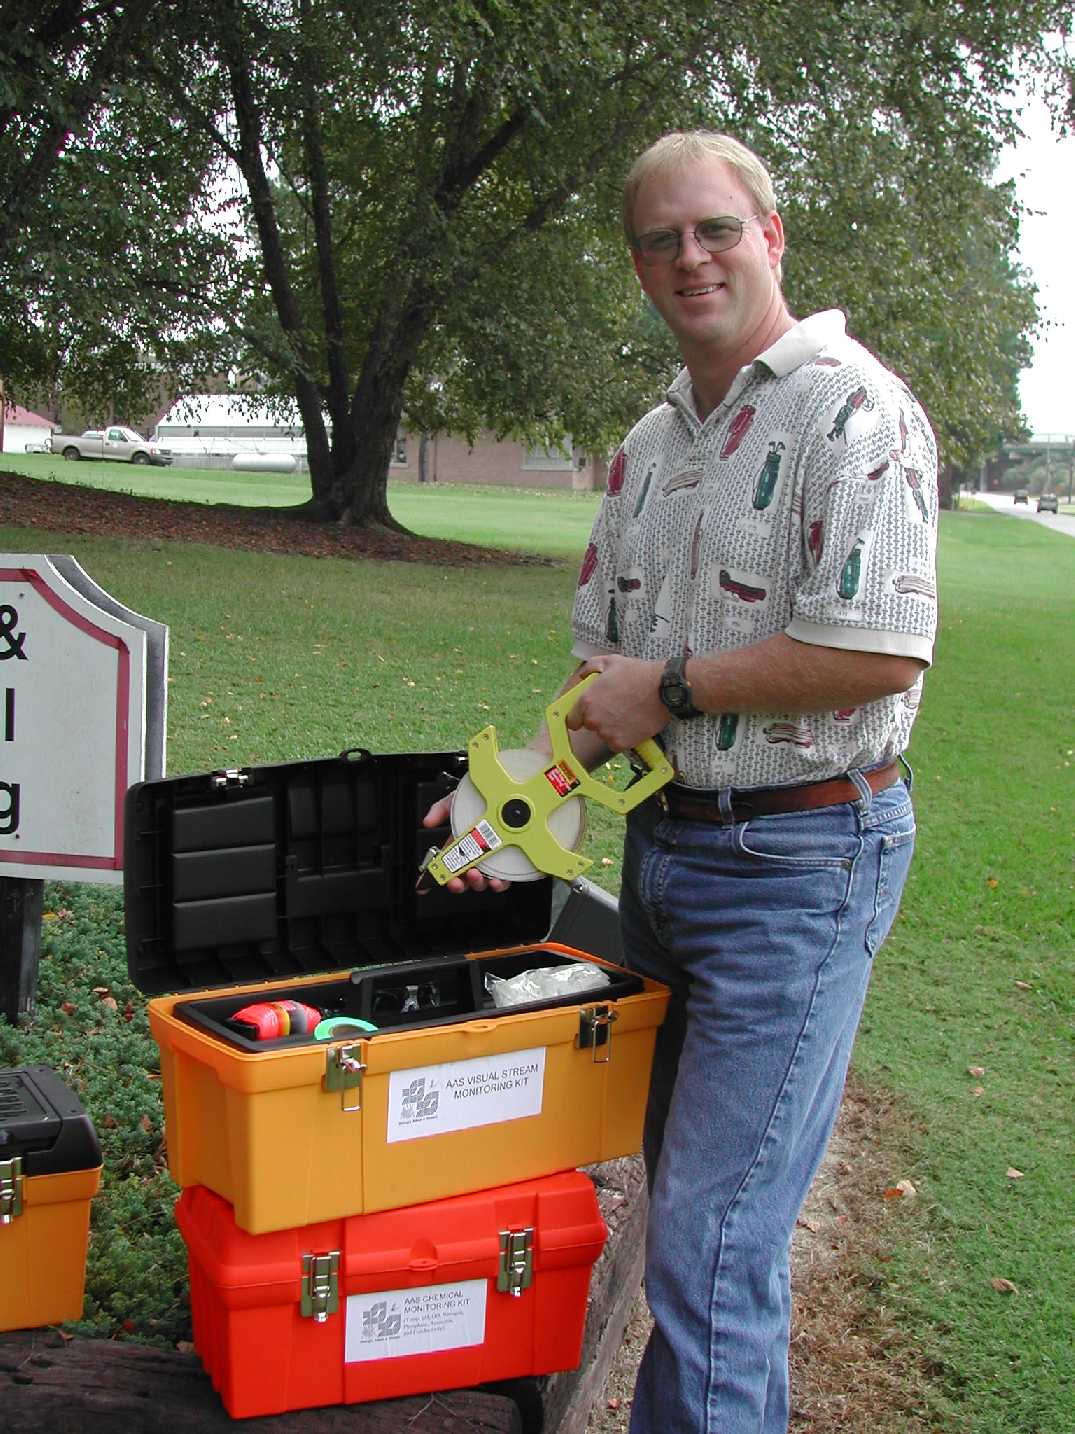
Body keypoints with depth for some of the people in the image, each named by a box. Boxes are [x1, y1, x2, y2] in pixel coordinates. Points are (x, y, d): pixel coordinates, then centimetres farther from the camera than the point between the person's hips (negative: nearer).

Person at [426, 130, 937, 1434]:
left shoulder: (852, 409, -14)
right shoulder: (649, 443, 13)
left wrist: (672, 687, -15)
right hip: (660, 847, 9)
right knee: (685, 1192, 19)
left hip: (798, 862, -8)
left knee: (713, 1242, -7)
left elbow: (881, 652, -24)